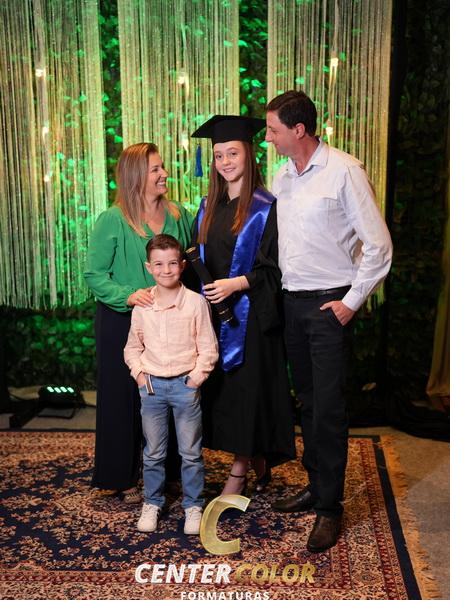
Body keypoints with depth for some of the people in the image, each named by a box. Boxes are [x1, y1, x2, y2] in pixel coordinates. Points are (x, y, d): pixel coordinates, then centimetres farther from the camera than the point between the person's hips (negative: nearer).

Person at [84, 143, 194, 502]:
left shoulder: (179, 216, 5)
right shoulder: (112, 221, -9)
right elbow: (93, 274, -9)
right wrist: (128, 295, -24)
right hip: (123, 323, -4)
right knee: (126, 398, 5)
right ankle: (126, 478, 20)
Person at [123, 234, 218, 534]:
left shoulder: (196, 302, -7)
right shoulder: (141, 305, 2)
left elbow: (208, 348, -3)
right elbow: (133, 347, 13)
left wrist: (196, 377, -10)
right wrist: (139, 373, 0)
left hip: (185, 384, -2)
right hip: (152, 385, 2)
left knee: (191, 452, 7)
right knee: (153, 452, 13)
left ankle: (193, 506, 21)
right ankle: (152, 503, 28)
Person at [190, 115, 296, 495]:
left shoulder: (265, 207, -8)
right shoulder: (209, 207, 11)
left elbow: (273, 269, -12)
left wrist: (237, 283, -22)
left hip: (250, 313, -6)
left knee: (245, 386, -1)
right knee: (221, 387, 11)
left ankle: (240, 472, 13)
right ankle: (258, 462, 28)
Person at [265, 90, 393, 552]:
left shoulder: (344, 171, -12)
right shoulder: (281, 176, 9)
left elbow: (378, 245, -12)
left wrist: (352, 301, -11)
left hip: (328, 305, -6)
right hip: (292, 301, 7)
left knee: (328, 409, -3)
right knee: (308, 402, 15)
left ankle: (329, 508, 10)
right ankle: (315, 485, 30)